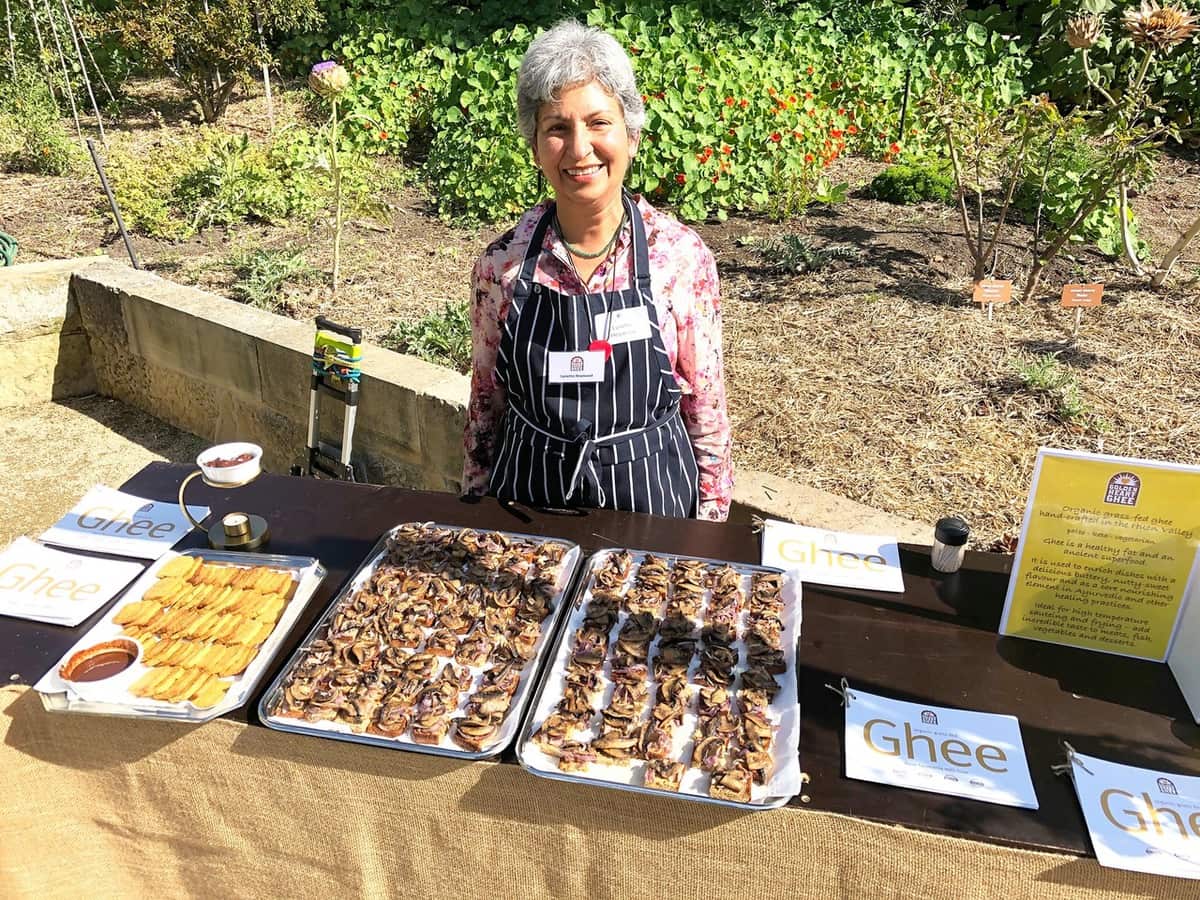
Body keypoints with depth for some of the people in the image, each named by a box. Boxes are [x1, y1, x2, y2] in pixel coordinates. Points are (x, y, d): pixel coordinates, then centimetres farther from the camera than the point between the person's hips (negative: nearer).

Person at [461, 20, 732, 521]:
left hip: (650, 498, -1)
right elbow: (485, 405, 4)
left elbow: (706, 408, -4)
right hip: (528, 499, 2)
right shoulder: (502, 264, -6)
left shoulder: (681, 256, -10)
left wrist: (708, 533, -2)